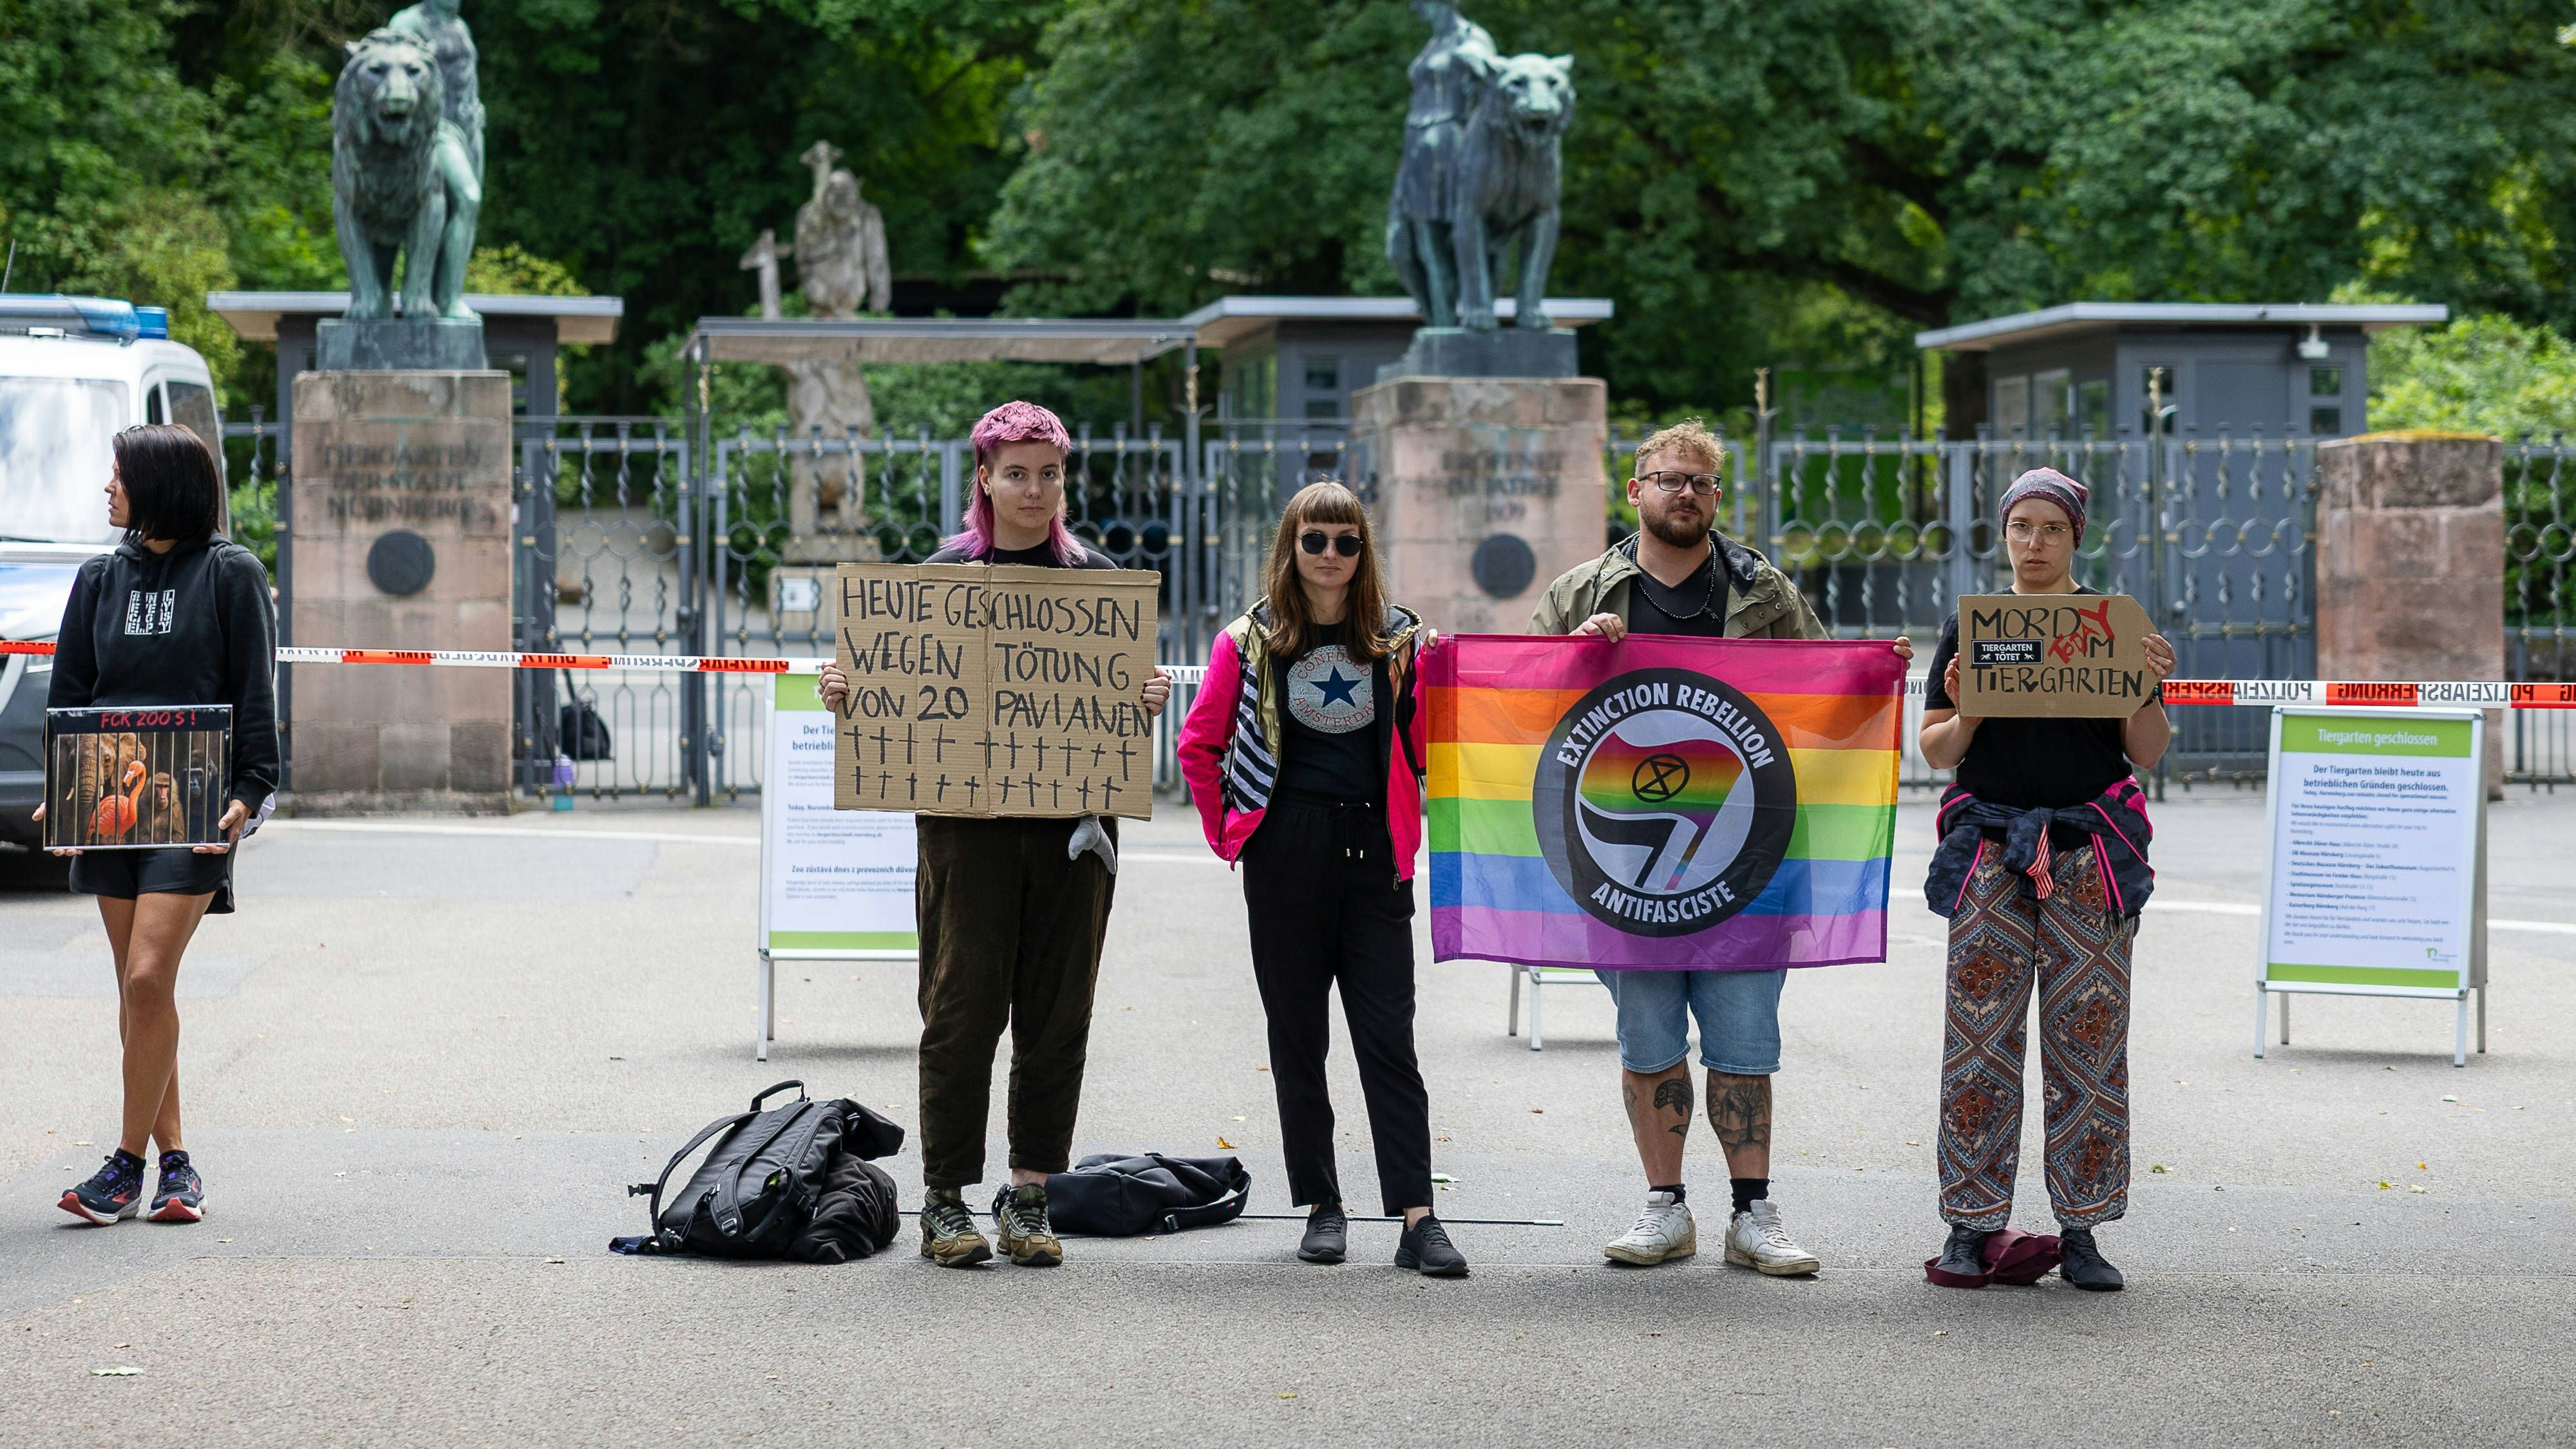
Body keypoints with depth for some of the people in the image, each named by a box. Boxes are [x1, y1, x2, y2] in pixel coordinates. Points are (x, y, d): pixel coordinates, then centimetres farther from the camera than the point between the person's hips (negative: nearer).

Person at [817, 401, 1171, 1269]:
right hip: (967, 817, -2)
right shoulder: (940, 574, 6)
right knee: (964, 1006, -4)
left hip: (1072, 819, 2)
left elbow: (1129, 692, 11)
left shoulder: (1096, 578, 10)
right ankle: (945, 1199, 3)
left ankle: (1030, 1197, 11)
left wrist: (1149, 702, -11)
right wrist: (843, 693, -11)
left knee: (1056, 1013, 3)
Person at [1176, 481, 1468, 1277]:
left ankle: (1416, 1217, -9)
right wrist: (1231, 829, 6)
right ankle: (1321, 1204, 13)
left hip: (1374, 852, 0)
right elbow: (1199, 746, 11)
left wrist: (1439, 678, -7)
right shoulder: (1250, 641, 5)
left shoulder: (1400, 640, 7)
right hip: (1287, 854, 0)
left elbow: (1424, 747, 8)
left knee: (1389, 1035, -4)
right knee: (1297, 1034, 5)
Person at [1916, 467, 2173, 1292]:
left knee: (2089, 1039, -3)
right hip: (1992, 845, 0)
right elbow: (1936, 753, 8)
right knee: (1979, 1037, -5)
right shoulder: (1971, 627, 9)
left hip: (2091, 849, 0)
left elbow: (2148, 755, 6)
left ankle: (2080, 1231, 4)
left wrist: (2149, 691, -11)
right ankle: (1971, 1227, 1)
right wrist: (1966, 713, -12)